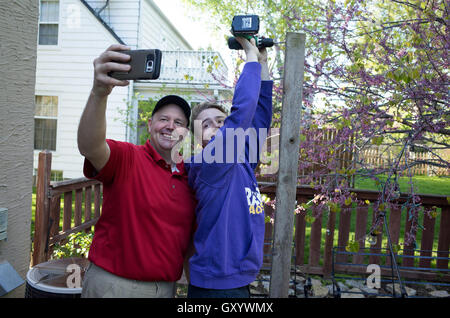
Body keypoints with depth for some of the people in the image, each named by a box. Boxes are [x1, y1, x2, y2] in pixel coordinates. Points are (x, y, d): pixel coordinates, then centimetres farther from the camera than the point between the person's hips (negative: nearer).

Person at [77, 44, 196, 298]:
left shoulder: (189, 175, 5)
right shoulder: (127, 158, -10)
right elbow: (89, 147, -33)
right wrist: (99, 92, -48)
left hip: (166, 287, 5)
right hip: (114, 285, -5)